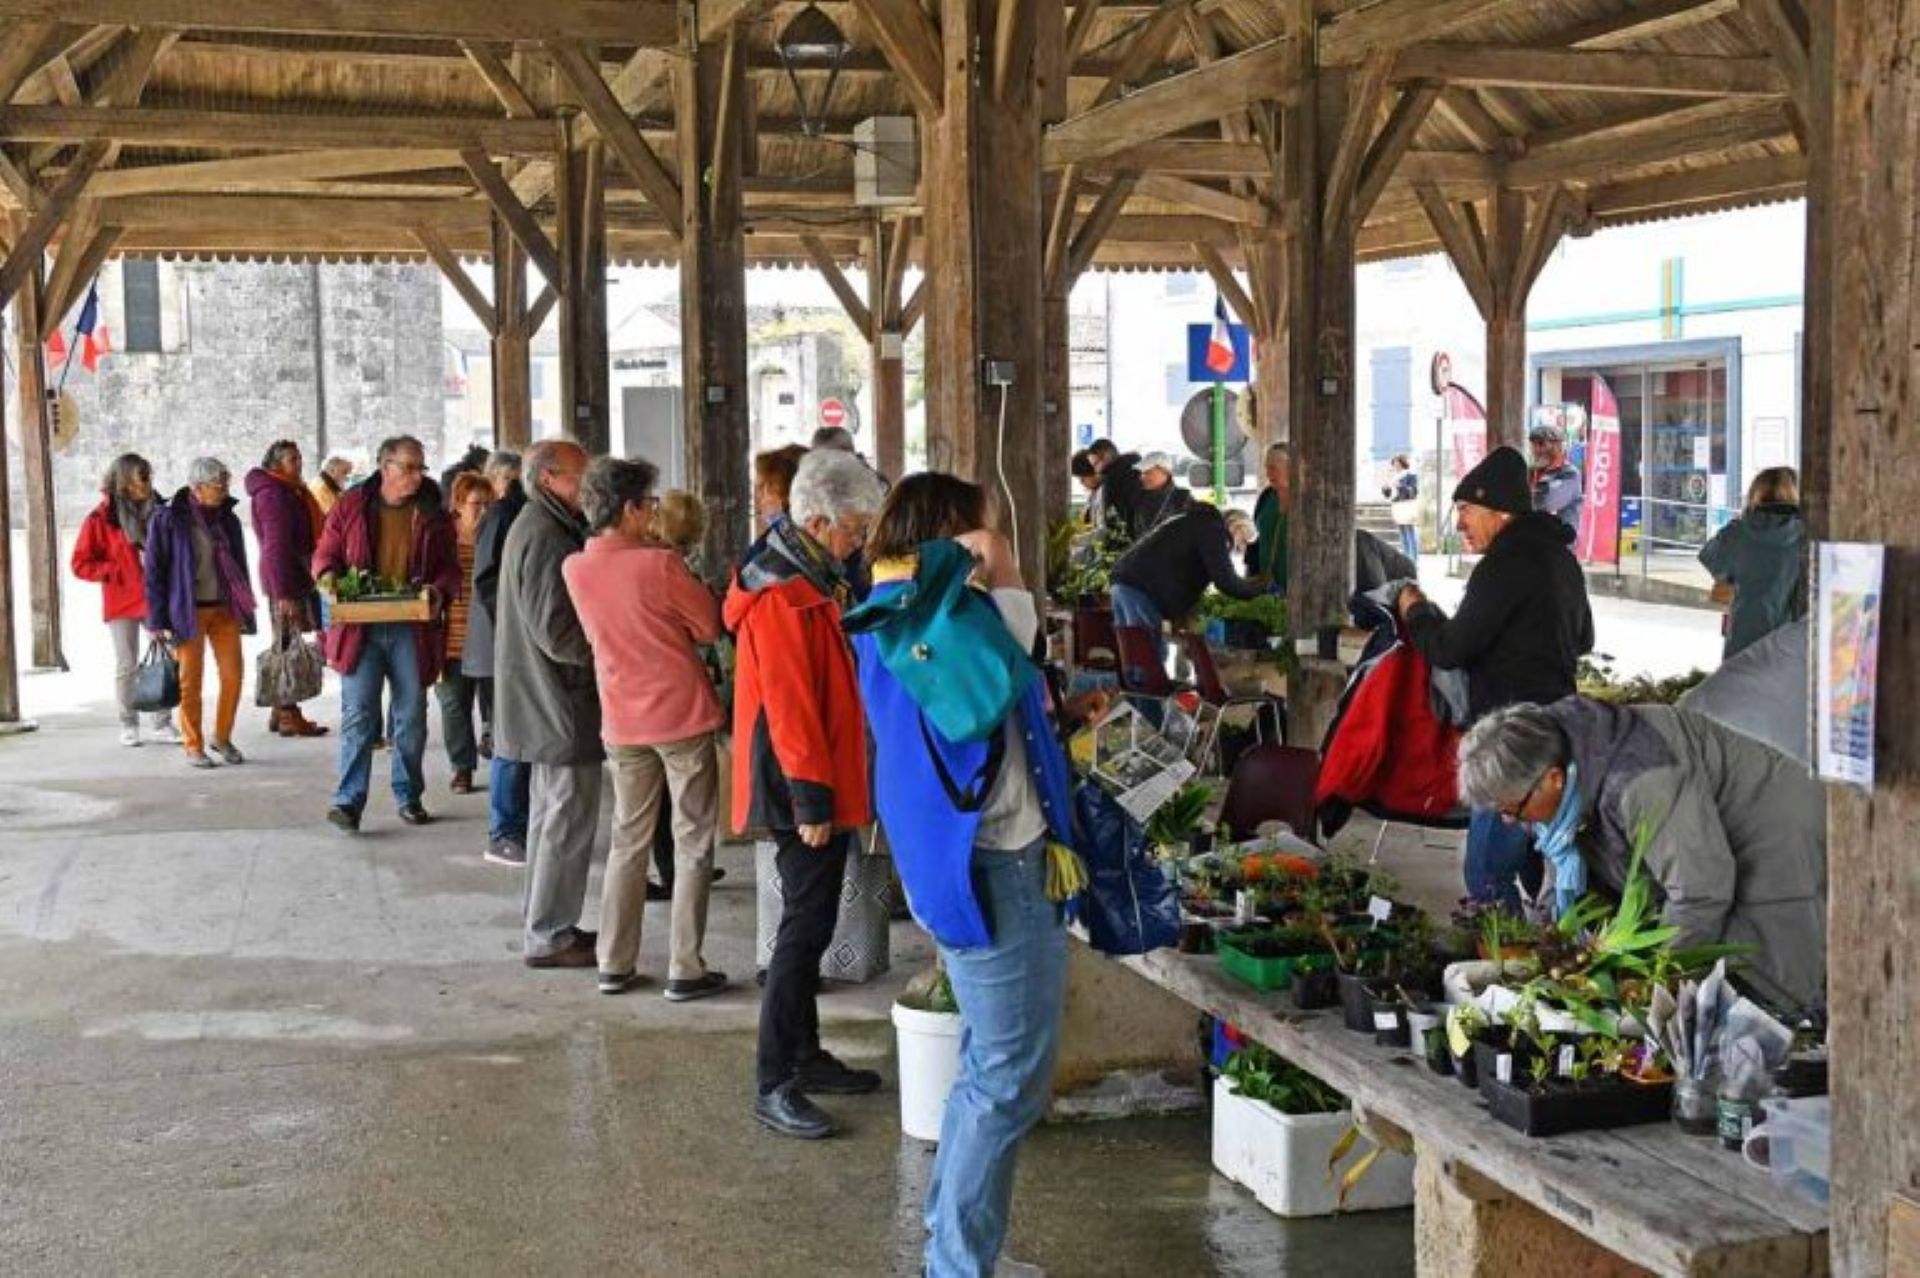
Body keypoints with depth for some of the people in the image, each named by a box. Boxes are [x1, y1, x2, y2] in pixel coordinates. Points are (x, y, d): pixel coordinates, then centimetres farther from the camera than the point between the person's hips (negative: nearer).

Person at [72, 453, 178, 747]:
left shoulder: (154, 511, 7)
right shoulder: (101, 519, -5)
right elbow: (81, 564, -5)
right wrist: (120, 573, -12)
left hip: (156, 599, 3)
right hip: (122, 601, -3)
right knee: (127, 666, 3)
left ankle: (162, 724, 7)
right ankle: (128, 726, 14)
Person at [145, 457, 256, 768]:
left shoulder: (227, 518, 8)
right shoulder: (168, 519, -6)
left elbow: (239, 564, 16)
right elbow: (154, 571, -5)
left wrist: (246, 610, 12)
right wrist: (158, 620, -8)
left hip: (224, 609, 4)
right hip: (188, 611, -4)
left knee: (233, 675, 0)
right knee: (191, 680, 1)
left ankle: (222, 737, 18)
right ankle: (193, 746, 12)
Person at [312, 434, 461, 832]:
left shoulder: (433, 512, 6)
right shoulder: (351, 505, 3)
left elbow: (450, 567, 8)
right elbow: (325, 554, 10)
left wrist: (439, 591, -13)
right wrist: (329, 576, -12)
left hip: (413, 629, 2)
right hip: (361, 627, -2)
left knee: (411, 716, 9)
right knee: (358, 714, -6)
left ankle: (409, 796, 22)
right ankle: (349, 800, -3)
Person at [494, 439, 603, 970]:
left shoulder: (533, 527, 14)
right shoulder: (546, 538, -20)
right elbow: (558, 634, -25)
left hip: (546, 702, 11)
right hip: (562, 700, -11)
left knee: (551, 814, 18)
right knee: (568, 818, -3)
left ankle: (547, 926, 28)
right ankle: (550, 936, 4)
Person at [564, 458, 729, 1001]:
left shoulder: (575, 568, -1)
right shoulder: (660, 564, -17)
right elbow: (711, 626, -6)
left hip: (622, 721, 5)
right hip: (682, 715, -5)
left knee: (628, 839, 16)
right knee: (692, 843, 5)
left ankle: (615, 964, 17)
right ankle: (685, 969, 5)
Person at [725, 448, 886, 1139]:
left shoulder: (809, 580, 13)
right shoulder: (783, 597, -20)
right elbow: (789, 704, -23)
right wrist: (812, 798, -21)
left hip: (823, 783, 10)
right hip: (804, 789, -10)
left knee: (810, 924, 17)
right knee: (805, 929, -7)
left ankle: (805, 1056, 28)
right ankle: (775, 1086, -1)